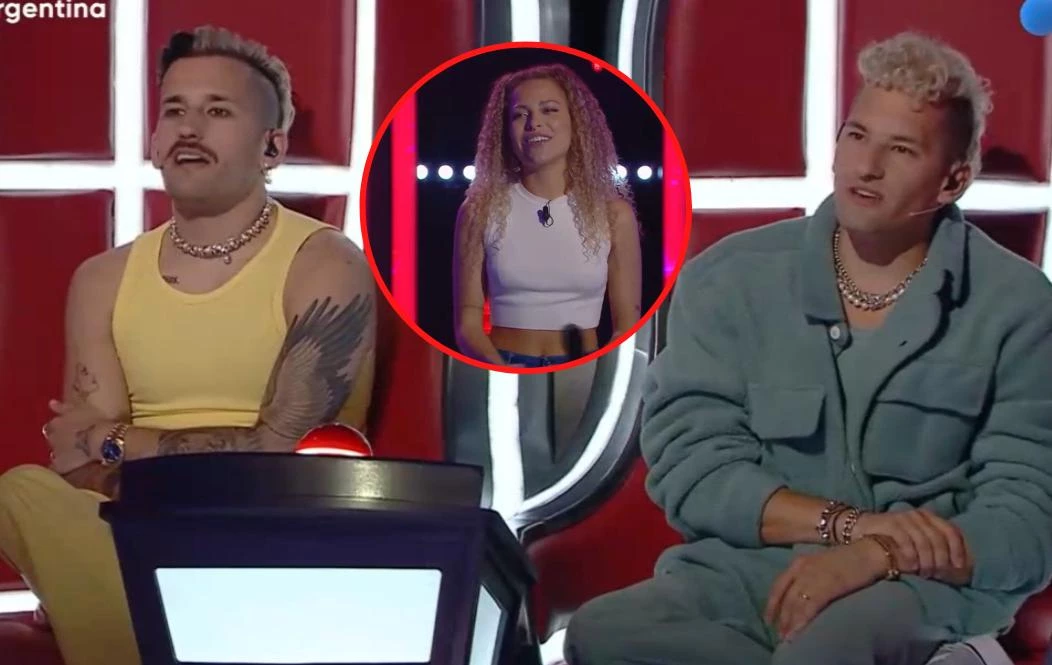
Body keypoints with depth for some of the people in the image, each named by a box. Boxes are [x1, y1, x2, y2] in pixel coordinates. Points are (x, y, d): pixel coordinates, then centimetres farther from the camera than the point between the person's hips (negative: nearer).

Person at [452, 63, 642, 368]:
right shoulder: (480, 211, 3)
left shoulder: (613, 214, 4)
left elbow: (627, 326, 6)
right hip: (502, 370, -1)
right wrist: (501, 370, -15)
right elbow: (467, 323, 2)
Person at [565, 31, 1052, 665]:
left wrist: (876, 555, -22)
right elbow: (689, 468, -1)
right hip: (745, 573, 5)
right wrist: (849, 522, -15)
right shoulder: (729, 280, 6)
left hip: (924, 587, -4)